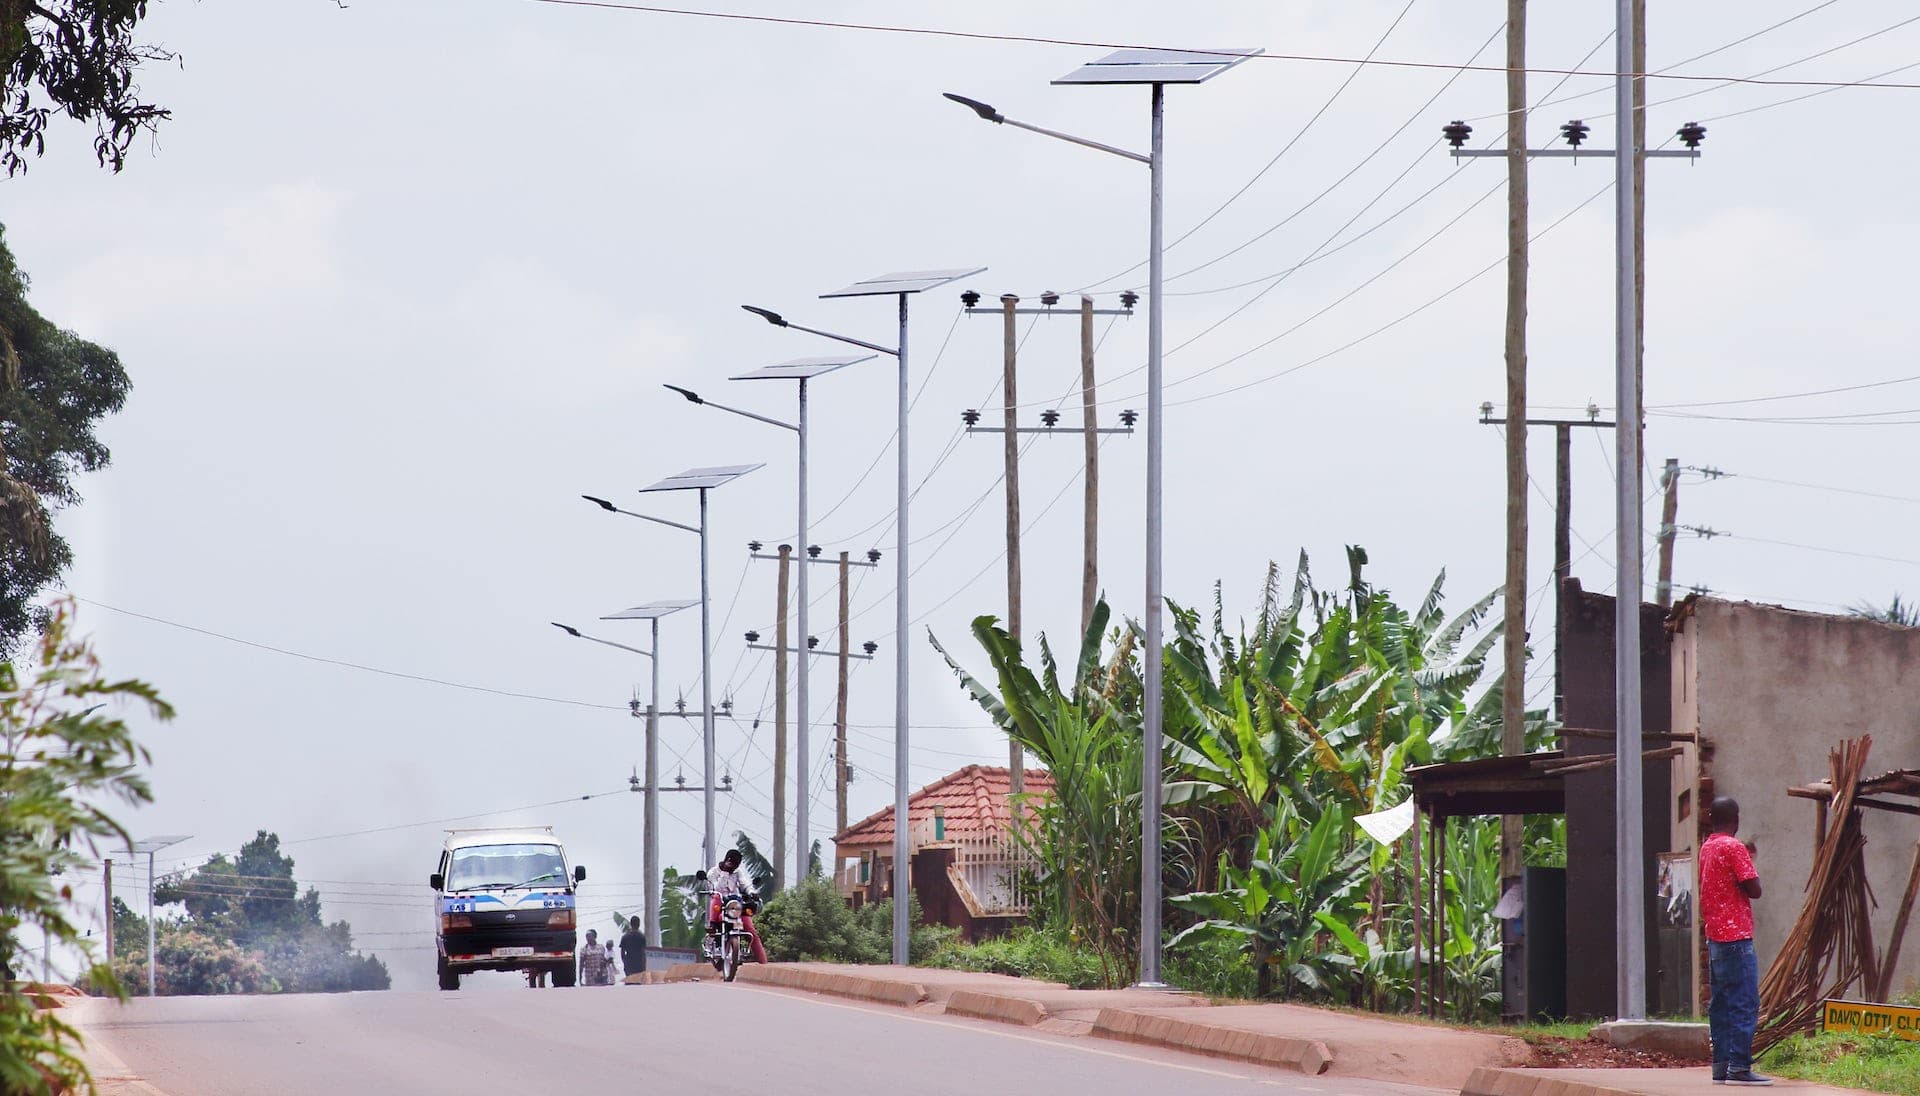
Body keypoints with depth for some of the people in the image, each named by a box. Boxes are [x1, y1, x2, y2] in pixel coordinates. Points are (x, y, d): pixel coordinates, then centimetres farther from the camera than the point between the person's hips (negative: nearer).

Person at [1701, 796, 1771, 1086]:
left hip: (1715, 937, 9)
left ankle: (1721, 1066, 10)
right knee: (1745, 1004, -9)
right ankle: (1739, 1067, -13)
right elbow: (1754, 889, -14)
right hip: (1736, 937, -9)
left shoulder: (1707, 847, 13)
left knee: (1721, 1005, 10)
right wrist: (1749, 863, 4)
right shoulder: (1734, 847, -12)